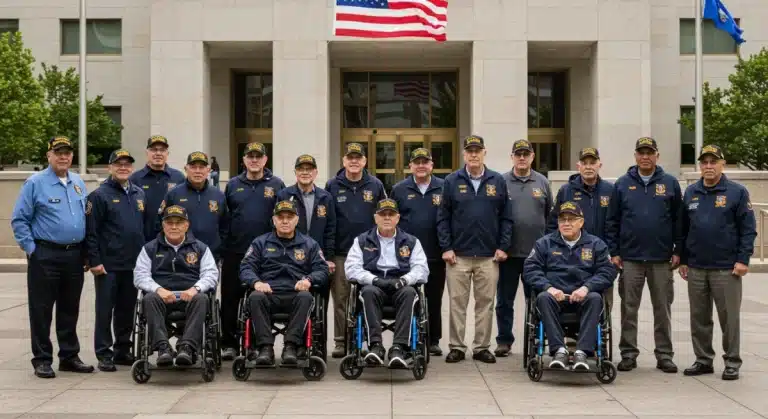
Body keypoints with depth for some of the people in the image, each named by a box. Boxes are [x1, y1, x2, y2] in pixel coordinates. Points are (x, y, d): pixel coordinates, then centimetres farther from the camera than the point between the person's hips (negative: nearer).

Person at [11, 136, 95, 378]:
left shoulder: (79, 183, 12)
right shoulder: (35, 183, -4)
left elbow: (87, 217, 19)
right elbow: (19, 220, -5)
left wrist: (86, 252, 12)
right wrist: (31, 249, -11)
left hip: (74, 256, 5)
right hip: (45, 256, -5)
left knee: (70, 309, 12)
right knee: (41, 310, 1)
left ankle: (69, 356, 22)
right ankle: (42, 360, 10)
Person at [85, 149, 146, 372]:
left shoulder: (139, 194, 13)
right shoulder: (99, 195, -4)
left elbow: (146, 226, 18)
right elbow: (91, 232, -8)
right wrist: (94, 261, -13)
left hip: (134, 264, 5)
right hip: (108, 265, -5)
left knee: (128, 310, 11)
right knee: (105, 310, 1)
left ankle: (123, 351, 21)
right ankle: (104, 354, 7)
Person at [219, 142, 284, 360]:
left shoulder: (276, 185, 4)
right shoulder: (233, 185, 9)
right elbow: (223, 218, 9)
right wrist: (220, 250, 5)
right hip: (235, 252, 2)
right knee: (230, 299, 4)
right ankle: (228, 343, 13)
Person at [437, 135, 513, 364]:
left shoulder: (498, 181, 6)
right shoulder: (452, 181, 3)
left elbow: (506, 217, 6)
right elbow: (443, 217, 2)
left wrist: (503, 246, -1)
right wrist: (446, 247, -5)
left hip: (489, 256, 1)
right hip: (458, 255, -1)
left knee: (485, 303, 6)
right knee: (457, 302, 3)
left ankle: (482, 347, 15)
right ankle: (456, 347, 12)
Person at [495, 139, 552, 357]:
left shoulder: (542, 182, 7)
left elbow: (550, 215, 10)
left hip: (537, 252, 1)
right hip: (508, 252, -1)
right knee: (505, 300, 5)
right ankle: (504, 340, 14)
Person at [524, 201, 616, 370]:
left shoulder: (596, 244, 14)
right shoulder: (544, 243, 14)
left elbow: (608, 271, 2)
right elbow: (530, 269, 3)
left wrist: (586, 287, -16)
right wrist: (548, 287, -16)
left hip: (582, 297, 0)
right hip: (555, 295, 0)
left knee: (595, 298, -33)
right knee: (543, 297, -33)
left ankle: (582, 351, -38)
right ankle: (559, 350, -37)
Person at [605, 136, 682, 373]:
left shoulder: (670, 183, 4)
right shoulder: (623, 184, 5)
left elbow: (678, 220, 5)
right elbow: (612, 221, 5)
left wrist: (678, 251, -1)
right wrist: (614, 252, -1)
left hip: (662, 259, 0)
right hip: (630, 258, 0)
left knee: (663, 309, 7)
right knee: (629, 309, 5)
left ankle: (664, 355, 16)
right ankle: (628, 354, 14)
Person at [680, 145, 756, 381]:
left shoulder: (737, 192, -3)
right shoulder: (691, 193, 10)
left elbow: (748, 229, -5)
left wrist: (743, 259, -12)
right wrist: (683, 260, 11)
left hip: (726, 268, -4)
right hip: (696, 268, 4)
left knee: (729, 317, 2)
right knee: (699, 318, 10)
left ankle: (732, 363, 13)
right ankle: (703, 360, 21)